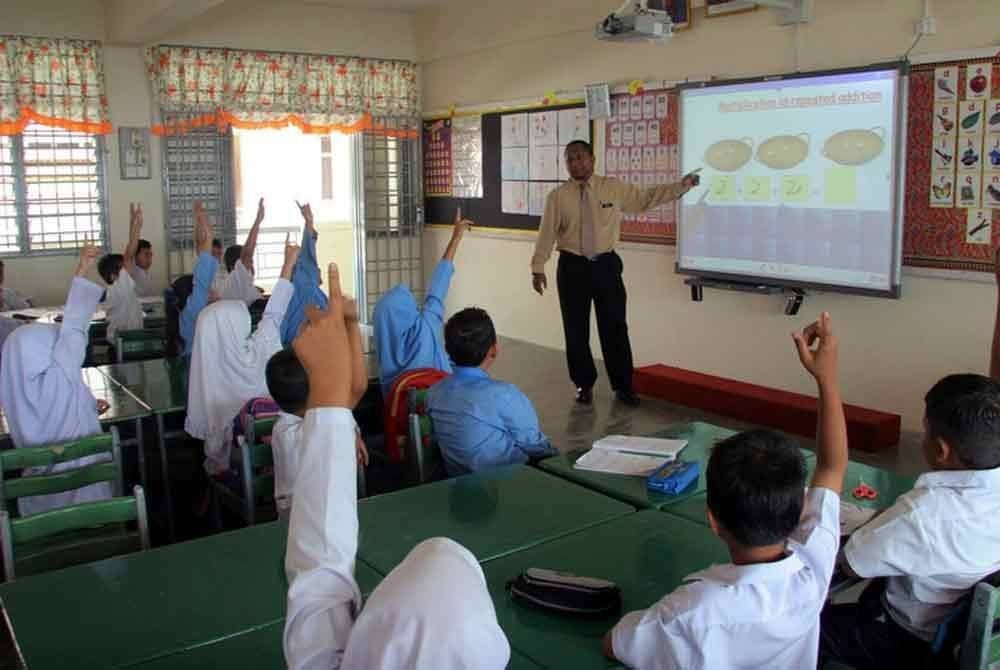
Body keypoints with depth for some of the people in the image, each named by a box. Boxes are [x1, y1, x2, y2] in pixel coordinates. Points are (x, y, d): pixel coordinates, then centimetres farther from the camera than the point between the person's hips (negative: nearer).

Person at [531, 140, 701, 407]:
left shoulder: (614, 187, 3)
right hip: (572, 267, 0)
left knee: (614, 327, 4)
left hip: (606, 265, 1)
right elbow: (547, 234, -3)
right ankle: (584, 384, 25)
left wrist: (681, 185, 8)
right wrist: (538, 267, -8)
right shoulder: (558, 197, -1)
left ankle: (622, 386, 17)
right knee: (576, 329, 7)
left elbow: (646, 198, 11)